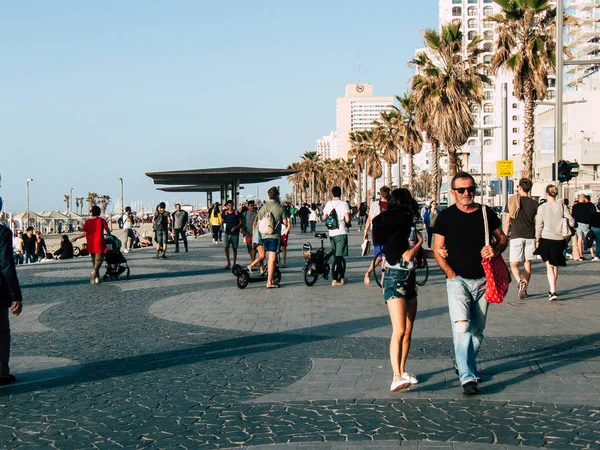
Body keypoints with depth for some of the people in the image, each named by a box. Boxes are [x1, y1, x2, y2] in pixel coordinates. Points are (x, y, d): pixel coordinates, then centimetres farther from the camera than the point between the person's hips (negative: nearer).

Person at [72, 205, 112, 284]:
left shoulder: (88, 221, -1)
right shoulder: (102, 220, -5)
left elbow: (84, 233, -1)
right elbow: (107, 230, -3)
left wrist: (76, 238, 15)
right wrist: (109, 235, 20)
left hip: (91, 244, 3)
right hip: (99, 244, -3)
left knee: (94, 260, 16)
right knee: (99, 259, -3)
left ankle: (97, 277, 19)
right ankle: (94, 272, -30)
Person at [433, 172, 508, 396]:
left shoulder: (486, 213, 6)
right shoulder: (445, 216, 0)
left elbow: (503, 238, 17)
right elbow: (437, 251, 1)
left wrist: (496, 249, -6)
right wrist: (451, 274, -11)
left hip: (482, 280, 3)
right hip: (458, 280, -3)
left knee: (478, 330, 10)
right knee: (461, 326, -18)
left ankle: (466, 366, 33)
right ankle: (467, 377, -21)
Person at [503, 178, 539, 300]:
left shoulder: (511, 201, -1)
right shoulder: (534, 204, 2)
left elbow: (507, 222, 0)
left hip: (516, 236, -2)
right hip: (530, 236, 2)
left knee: (514, 264, 3)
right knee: (527, 263, 10)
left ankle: (520, 282, -24)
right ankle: (524, 290, 9)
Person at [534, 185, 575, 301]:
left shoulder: (542, 207, -7)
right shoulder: (562, 206, -2)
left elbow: (539, 225, -4)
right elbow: (571, 222, -5)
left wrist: (537, 239, 7)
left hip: (546, 239, -3)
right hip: (559, 239, 3)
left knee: (549, 266, -2)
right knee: (555, 265, 18)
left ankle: (553, 292, -17)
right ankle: (552, 290, 30)